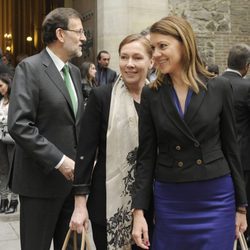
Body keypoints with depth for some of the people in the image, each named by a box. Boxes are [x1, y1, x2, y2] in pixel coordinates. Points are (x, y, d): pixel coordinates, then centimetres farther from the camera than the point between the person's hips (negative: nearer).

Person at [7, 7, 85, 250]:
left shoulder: (74, 71, 13)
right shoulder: (30, 68, -11)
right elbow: (19, 125, -21)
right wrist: (59, 160, -22)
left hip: (72, 176, 7)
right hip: (42, 179, -7)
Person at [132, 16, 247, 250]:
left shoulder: (219, 87, -4)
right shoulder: (151, 94, -1)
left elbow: (230, 147, 1)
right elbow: (146, 156, -1)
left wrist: (241, 205, 4)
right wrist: (139, 210, -7)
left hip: (217, 199, -1)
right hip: (169, 200, 1)